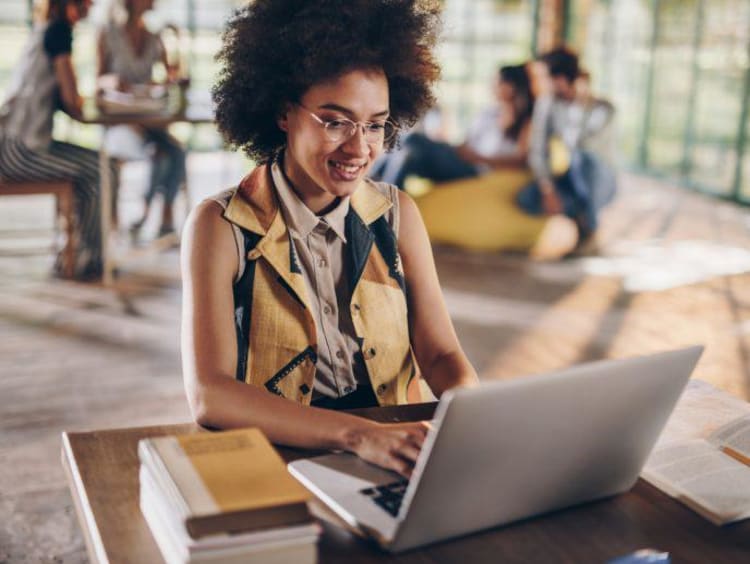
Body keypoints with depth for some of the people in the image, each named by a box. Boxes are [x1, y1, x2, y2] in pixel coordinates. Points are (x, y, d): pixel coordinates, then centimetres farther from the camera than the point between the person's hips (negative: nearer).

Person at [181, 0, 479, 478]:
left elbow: (441, 354, 1)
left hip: (394, 459, 3)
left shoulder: (397, 215, 3)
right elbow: (208, 394, -19)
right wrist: (357, 434, -32)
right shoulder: (221, 227, -9)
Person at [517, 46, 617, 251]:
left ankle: (589, 225, -16)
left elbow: (573, 146, -28)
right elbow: (537, 151, -10)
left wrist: (579, 101, -24)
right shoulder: (546, 103, -6)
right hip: (569, 181, 3)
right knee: (526, 199, -27)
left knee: (585, 155, -39)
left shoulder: (602, 109, -17)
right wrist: (548, 191, -23)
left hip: (599, 182, -3)